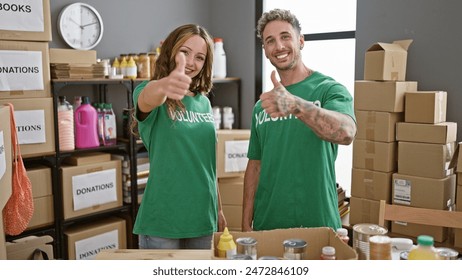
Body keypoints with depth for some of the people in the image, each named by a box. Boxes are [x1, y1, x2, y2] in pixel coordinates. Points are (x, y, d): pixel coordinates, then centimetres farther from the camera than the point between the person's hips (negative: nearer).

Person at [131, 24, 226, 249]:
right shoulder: (152, 93, -7)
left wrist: (218, 209, 17)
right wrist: (164, 85, -56)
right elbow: (147, 99, -34)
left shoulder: (203, 102, 8)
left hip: (202, 218, 5)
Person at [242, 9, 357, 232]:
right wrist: (246, 225, 6)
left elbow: (346, 133, -30)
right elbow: (255, 165, 10)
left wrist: (295, 105, -46)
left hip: (317, 224, -4)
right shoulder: (262, 104, 7)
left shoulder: (330, 89, -9)